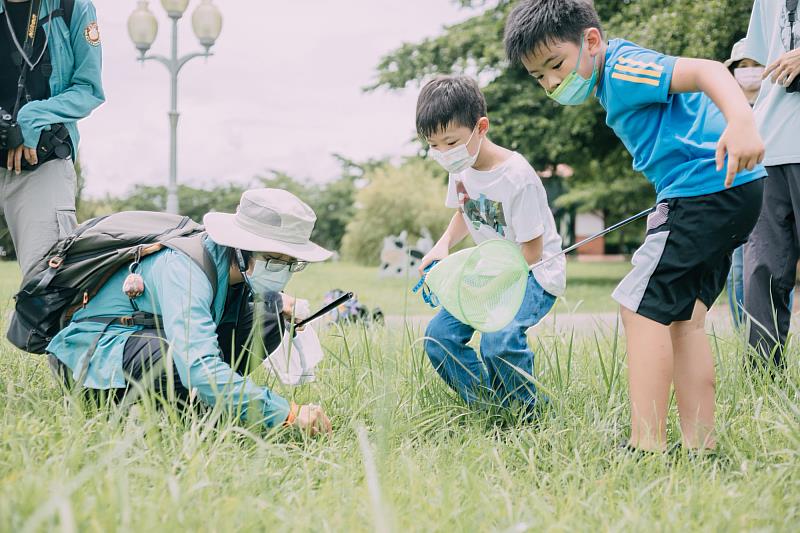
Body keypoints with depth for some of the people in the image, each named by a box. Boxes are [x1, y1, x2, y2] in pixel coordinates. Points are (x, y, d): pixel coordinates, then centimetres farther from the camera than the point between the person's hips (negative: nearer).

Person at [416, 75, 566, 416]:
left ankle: (528, 413, -6)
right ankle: (489, 407, 6)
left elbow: (531, 253, -19)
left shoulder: (517, 177, -25)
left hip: (535, 274, -8)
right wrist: (443, 245, -1)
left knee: (498, 340, -32)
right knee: (439, 335, -7)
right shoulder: (460, 167, -2)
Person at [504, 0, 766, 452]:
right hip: (732, 192, 11)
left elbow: (705, 71, -25)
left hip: (706, 186, -11)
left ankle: (647, 445, -12)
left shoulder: (622, 70, -12)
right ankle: (700, 444, 9)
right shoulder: (616, 78, 20)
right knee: (682, 317, 11)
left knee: (642, 306, -10)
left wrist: (742, 122, -42)